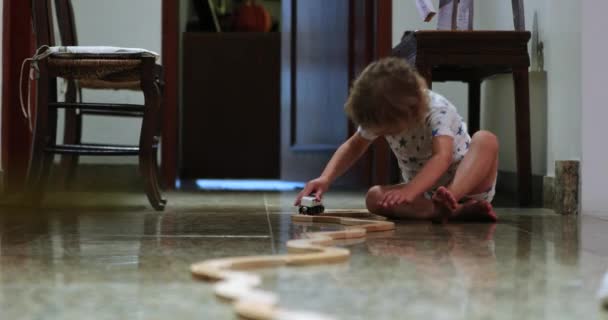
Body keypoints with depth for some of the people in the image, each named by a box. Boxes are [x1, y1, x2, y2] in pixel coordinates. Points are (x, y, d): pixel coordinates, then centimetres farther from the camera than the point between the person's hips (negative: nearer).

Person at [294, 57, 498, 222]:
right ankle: (448, 209, -47)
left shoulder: (438, 111, -25)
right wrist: (326, 178, -10)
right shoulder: (380, 116, -6)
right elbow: (354, 146, 7)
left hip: (466, 183, -5)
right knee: (374, 197, -26)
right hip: (423, 190, 5)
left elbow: (443, 157, -39)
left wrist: (409, 191, -55)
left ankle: (447, 201, -53)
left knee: (486, 140, -35)